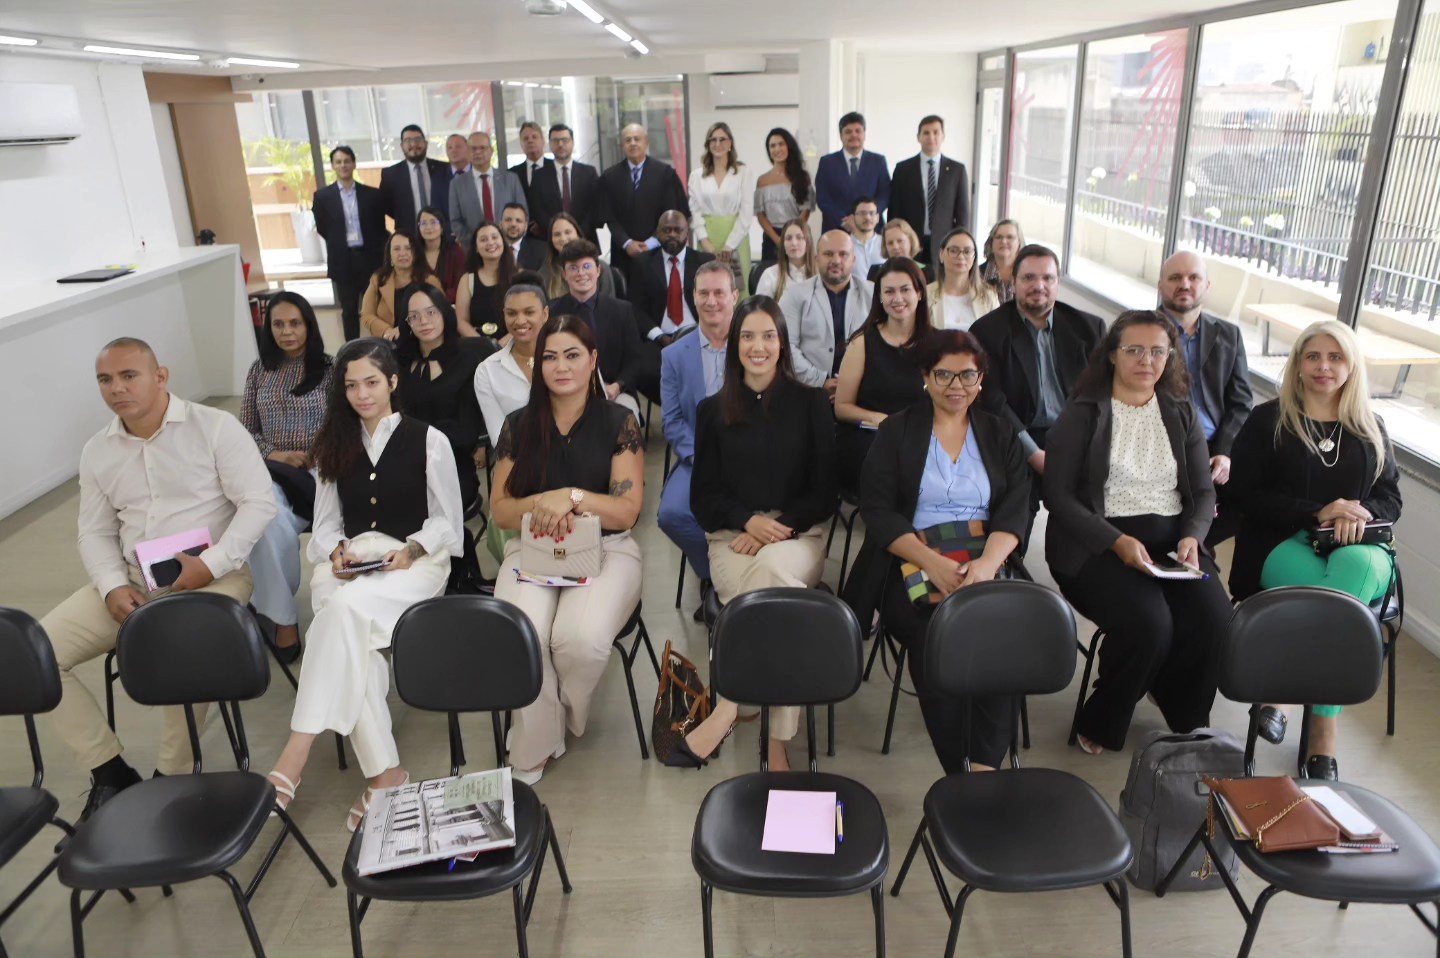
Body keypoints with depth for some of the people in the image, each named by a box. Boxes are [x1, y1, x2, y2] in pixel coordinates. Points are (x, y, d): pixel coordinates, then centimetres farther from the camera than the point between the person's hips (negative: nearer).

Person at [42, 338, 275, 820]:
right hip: (130, 579, 6)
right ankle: (109, 770, 1)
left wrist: (210, 564, -22)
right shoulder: (97, 451, 10)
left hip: (213, 574, -6)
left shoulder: (216, 426, -7)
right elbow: (95, 532, 12)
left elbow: (259, 503, -12)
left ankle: (173, 775, -10)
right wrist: (113, 587, -7)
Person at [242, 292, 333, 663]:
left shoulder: (328, 369, 3)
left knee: (269, 523, -30)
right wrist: (274, 454, -6)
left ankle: (268, 603, -8)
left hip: (317, 472, -2)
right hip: (269, 471, 2)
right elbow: (246, 431, 13)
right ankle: (283, 615, -17)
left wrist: (312, 459, -14)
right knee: (267, 521, -31)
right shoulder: (259, 370, 13)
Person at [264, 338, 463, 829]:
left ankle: (294, 760, -38)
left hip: (415, 561, -3)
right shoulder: (335, 444, 20)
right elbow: (325, 524, 15)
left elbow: (448, 521, 5)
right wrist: (337, 551, -7)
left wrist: (411, 550, -13)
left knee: (346, 606, -37)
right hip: (347, 563, 3)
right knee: (352, 635, -33)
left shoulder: (428, 440, 8)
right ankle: (384, 774, -31)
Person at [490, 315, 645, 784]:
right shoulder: (519, 425, 8)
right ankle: (533, 748, -4)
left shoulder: (618, 421, 1)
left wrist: (572, 497, -21)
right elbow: (500, 510, 6)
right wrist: (541, 506, -15)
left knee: (582, 638, -32)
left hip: (606, 549, -2)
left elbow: (627, 511, -4)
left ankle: (563, 717, 4)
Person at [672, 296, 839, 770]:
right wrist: (749, 520, -12)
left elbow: (824, 492, 4)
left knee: (775, 567, -39)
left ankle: (727, 710, -32)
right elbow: (703, 496, 9)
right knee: (782, 600, -34)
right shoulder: (713, 410, 11)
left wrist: (776, 528, -12)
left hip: (798, 534, 0)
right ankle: (778, 740, -29)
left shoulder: (811, 403, 8)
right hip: (732, 535, 1)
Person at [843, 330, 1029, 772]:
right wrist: (933, 563, -17)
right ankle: (959, 773, -17)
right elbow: (878, 512, -1)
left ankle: (985, 766, -24)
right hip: (911, 564, -1)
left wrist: (987, 563, -17)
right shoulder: (896, 432, 11)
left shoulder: (1000, 435, 17)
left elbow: (1015, 512, 4)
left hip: (985, 559, 2)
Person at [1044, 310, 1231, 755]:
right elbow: (1059, 496, -6)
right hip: (1098, 543, -4)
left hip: (1173, 540, 4)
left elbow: (1203, 491, 14)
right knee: (1149, 622, -30)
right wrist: (1118, 542, -18)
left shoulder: (1182, 413, 15)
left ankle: (1186, 727, 5)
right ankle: (1100, 725, -3)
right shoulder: (1081, 414, 2)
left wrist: (1192, 537, -8)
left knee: (1214, 621, -23)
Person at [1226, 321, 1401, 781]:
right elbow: (1245, 494, -3)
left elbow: (1391, 500, 14)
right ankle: (1325, 728, -25)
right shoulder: (1267, 420, 6)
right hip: (1284, 545, -2)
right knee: (1342, 599, -35)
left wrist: (1362, 514, -11)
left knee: (1357, 566, -36)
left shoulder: (1370, 428, 18)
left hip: (1358, 549, 3)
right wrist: (1317, 514, -14)